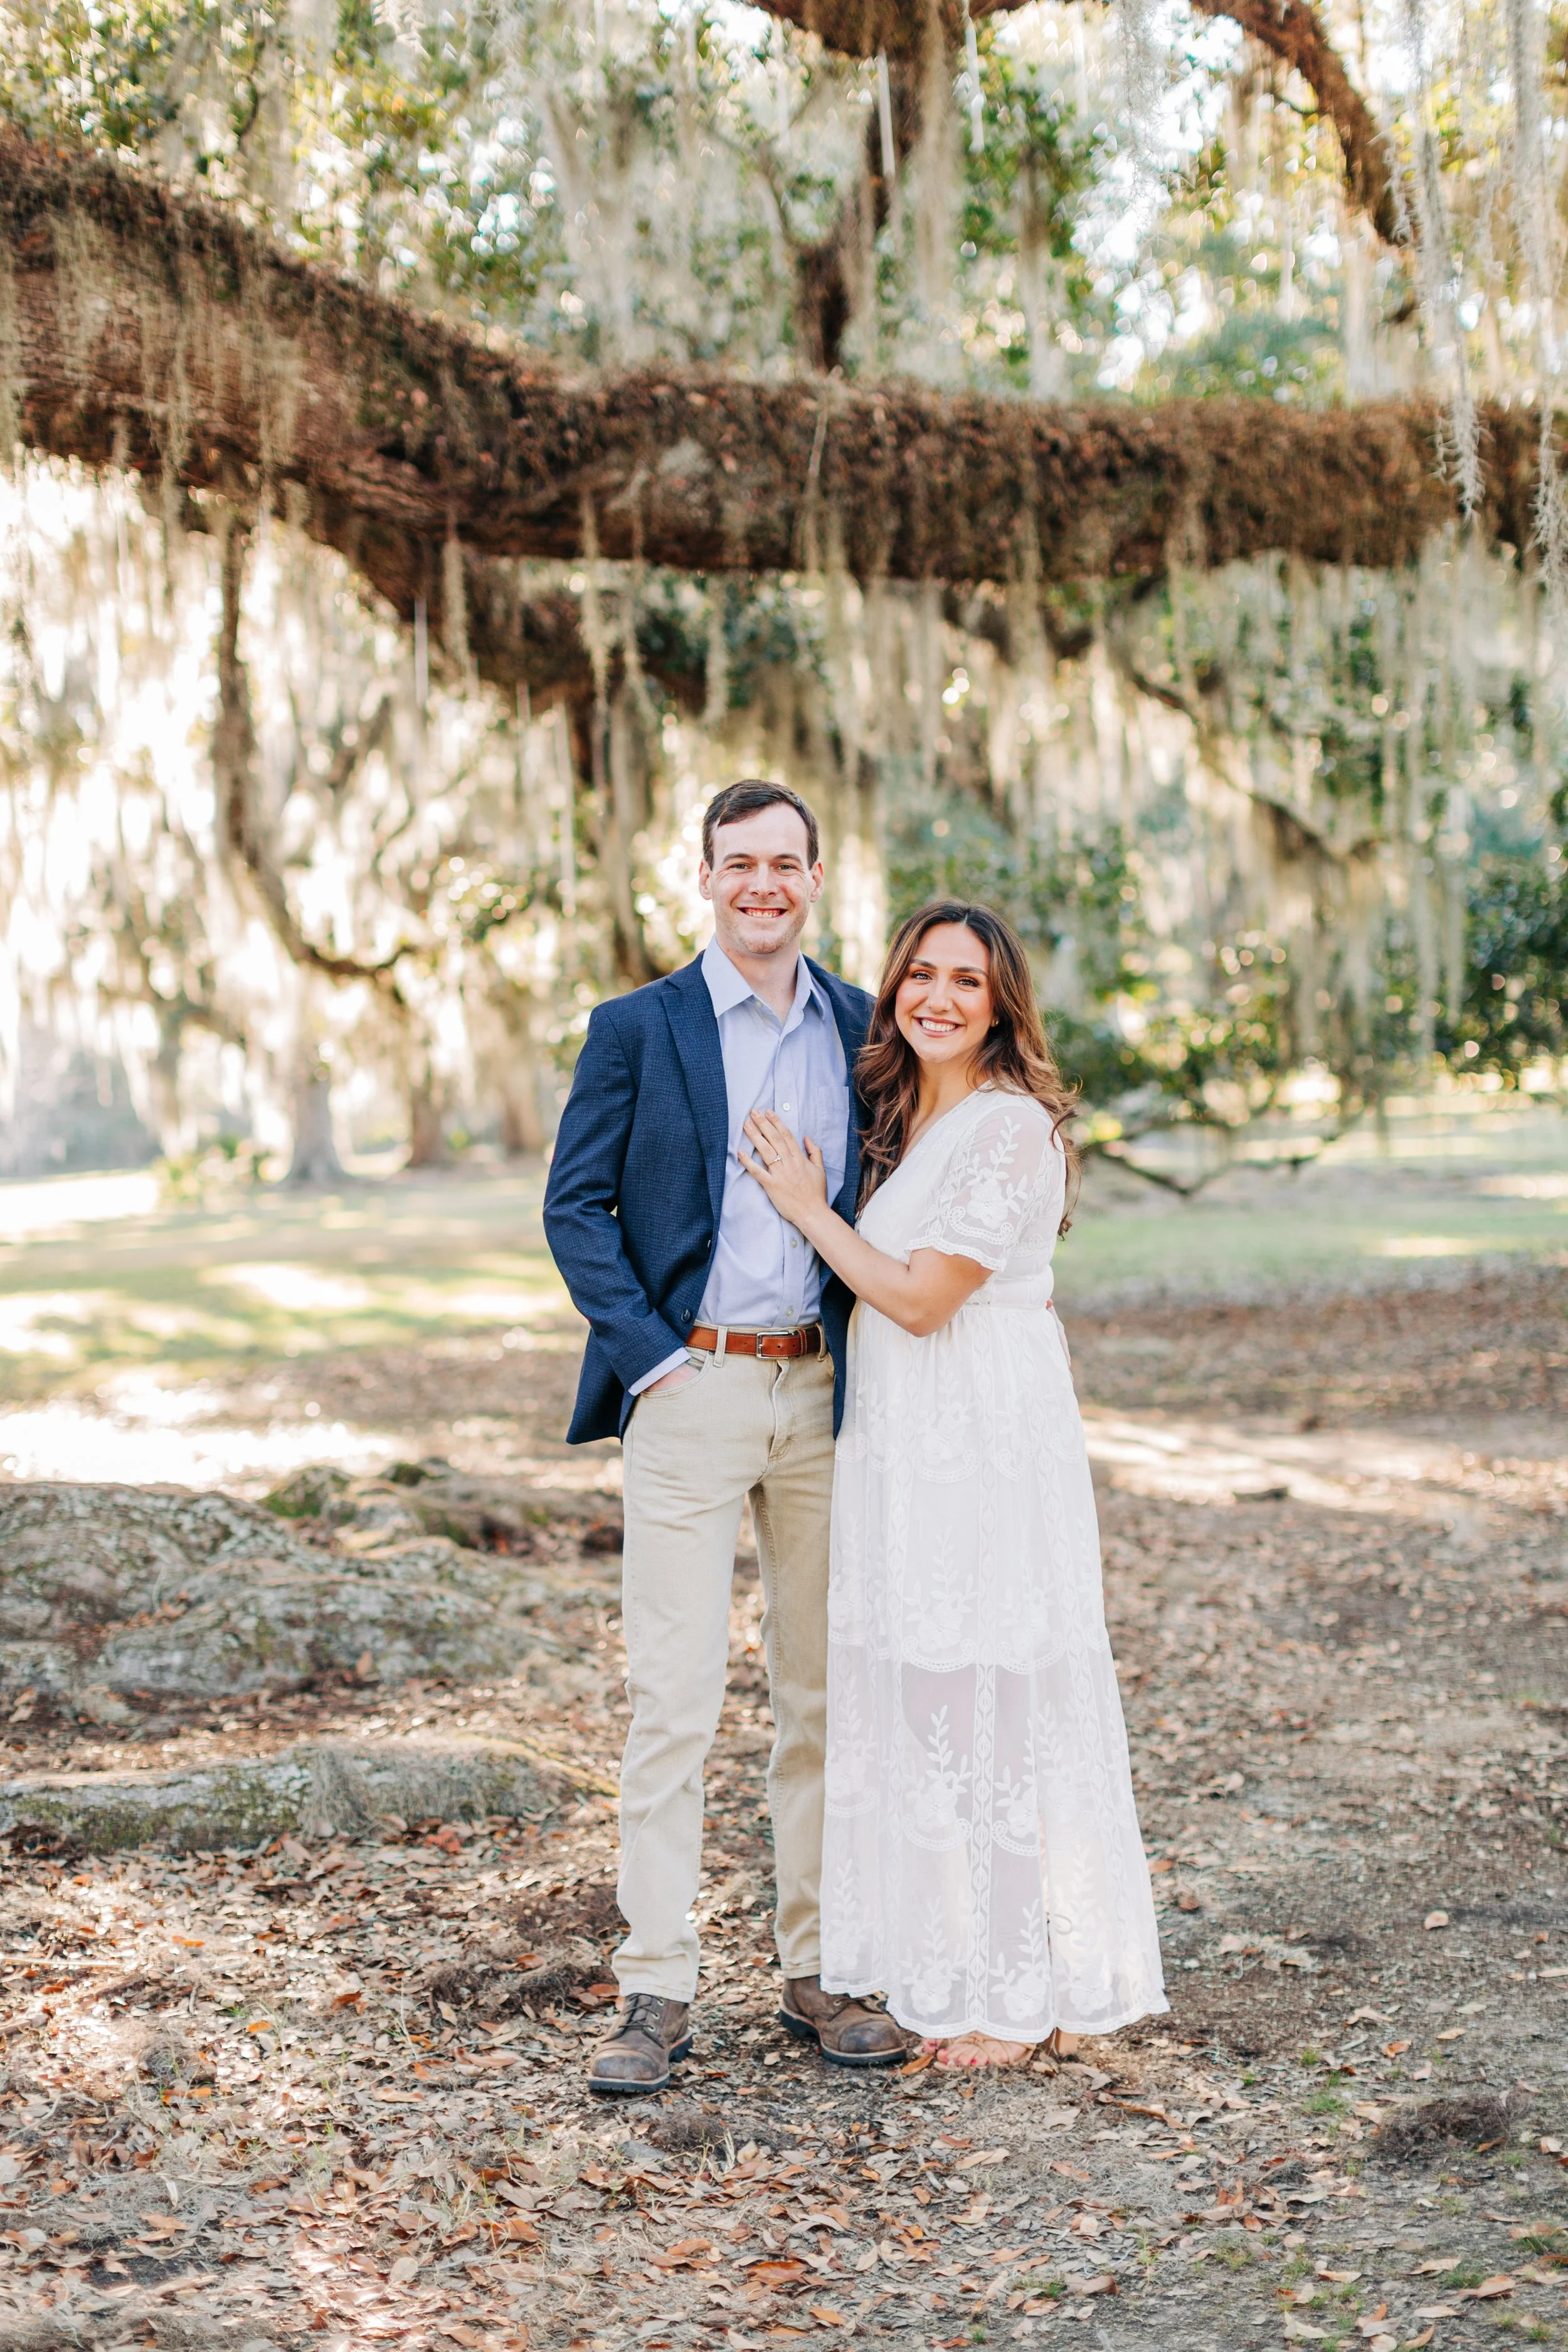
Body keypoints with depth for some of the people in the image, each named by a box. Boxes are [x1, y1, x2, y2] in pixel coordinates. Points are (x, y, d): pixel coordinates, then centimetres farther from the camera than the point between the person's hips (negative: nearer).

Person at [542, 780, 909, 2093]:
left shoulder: (862, 1029, 9)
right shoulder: (637, 1030, 1)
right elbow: (574, 1206, -1)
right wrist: (649, 1355, -10)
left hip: (825, 1394, 4)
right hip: (691, 1393, -3)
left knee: (829, 1692, 9)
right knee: (674, 1695, -4)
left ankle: (819, 1970, 20)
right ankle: (658, 1992, 4)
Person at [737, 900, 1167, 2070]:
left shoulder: (1013, 1127, -13)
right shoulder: (901, 1118, 14)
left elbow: (921, 1296, -16)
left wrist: (812, 1211, -7)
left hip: (989, 1446, -9)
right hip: (901, 1445, 9)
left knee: (991, 1702, -1)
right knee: (916, 1701, 13)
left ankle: (1020, 1995, 12)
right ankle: (941, 1970, 25)